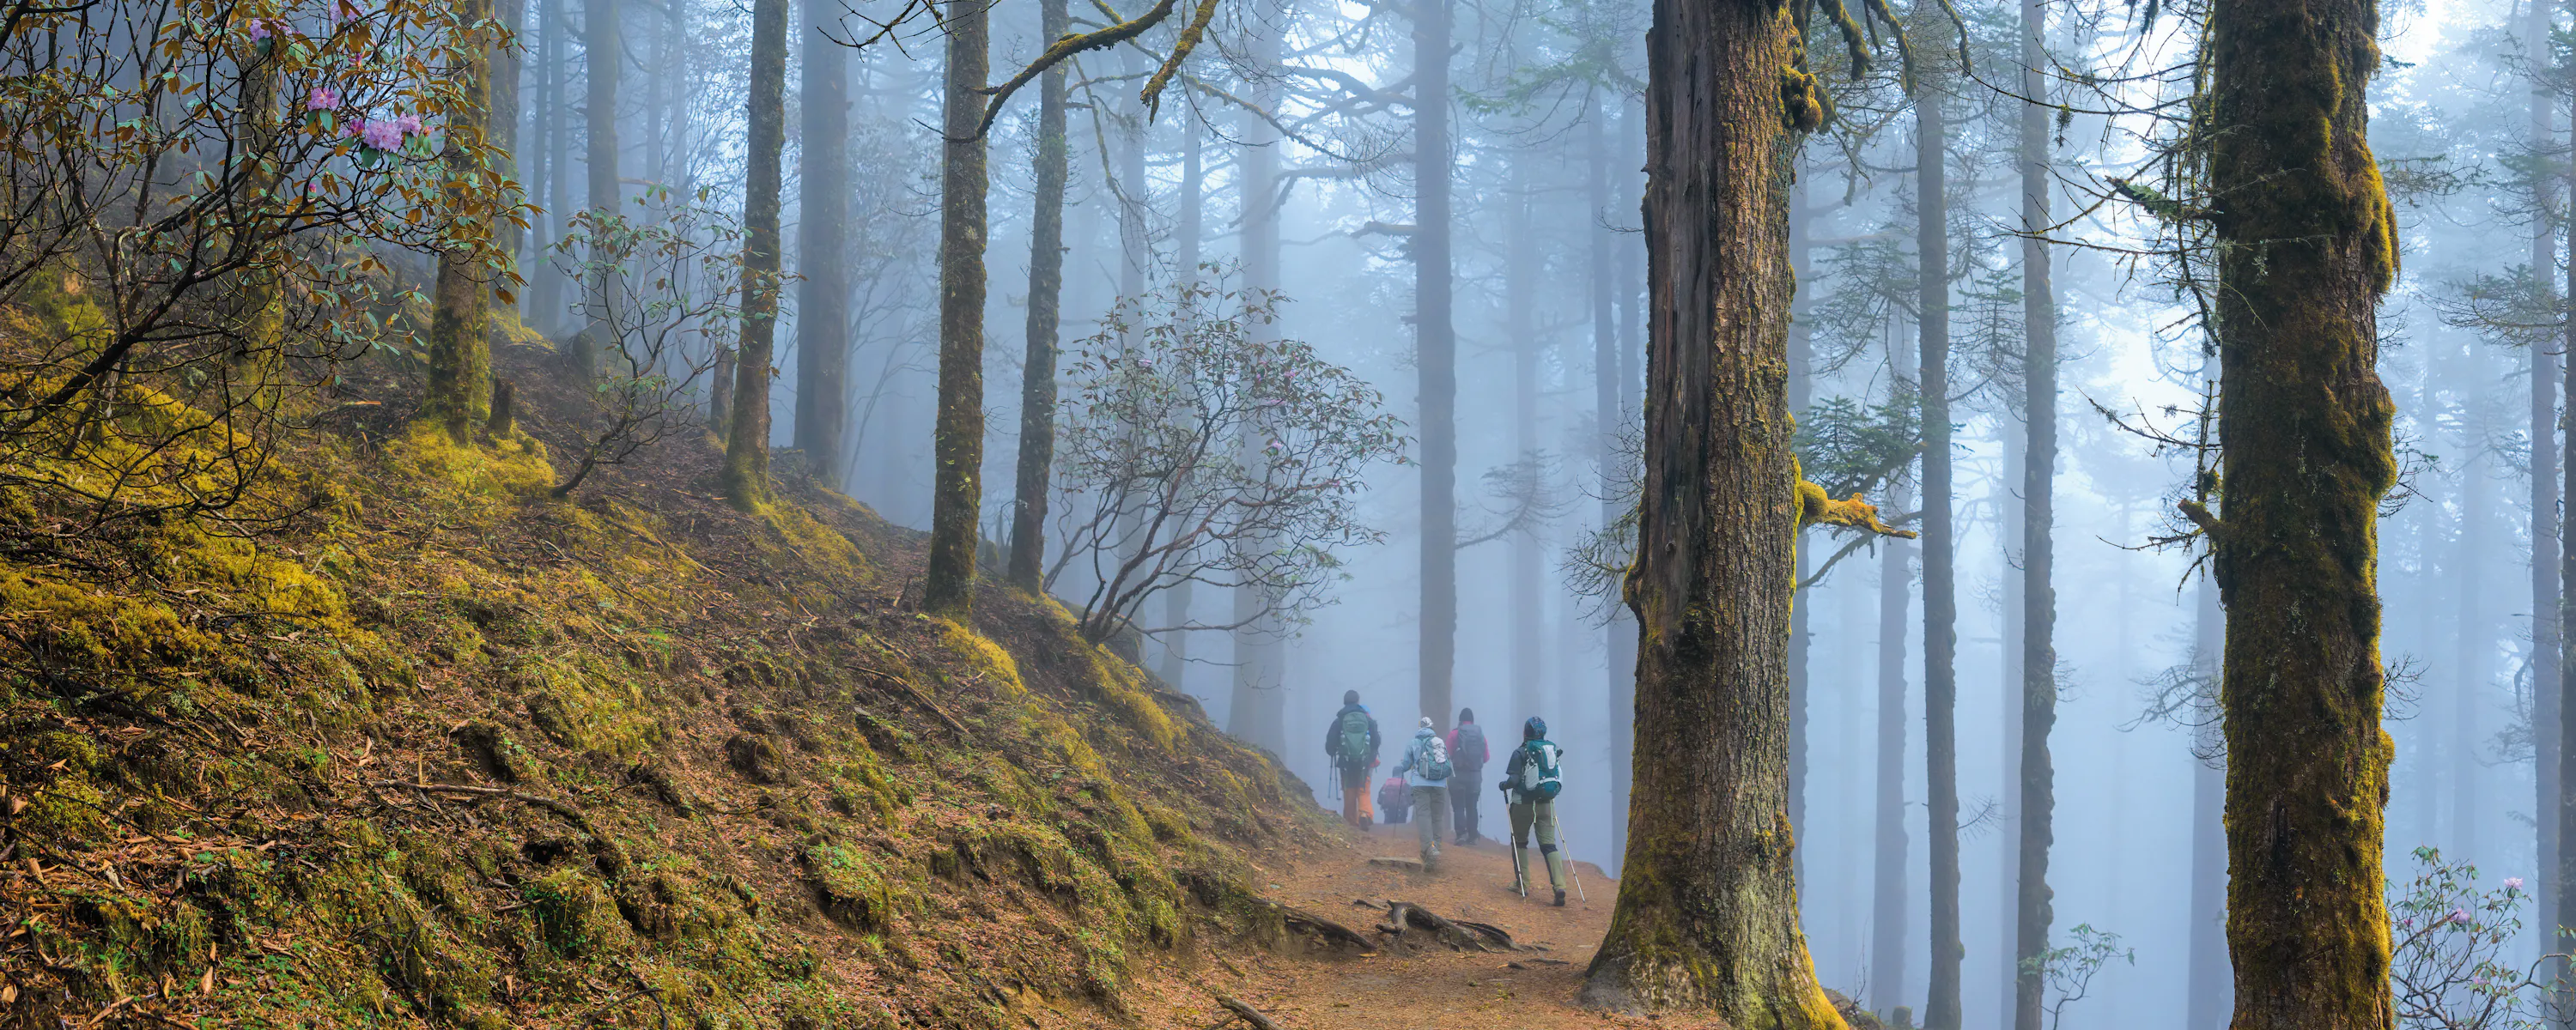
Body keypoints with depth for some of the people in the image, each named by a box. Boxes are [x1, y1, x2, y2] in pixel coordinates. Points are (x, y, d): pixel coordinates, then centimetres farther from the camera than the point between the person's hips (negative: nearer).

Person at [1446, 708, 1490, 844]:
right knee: (1472, 806, 11)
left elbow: (1448, 754, -8)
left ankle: (1461, 834, -12)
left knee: (1458, 806, 1)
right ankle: (1473, 836, 9)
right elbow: (1486, 756, 4)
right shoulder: (1480, 734, 3)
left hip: (1458, 775, -3)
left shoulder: (1455, 733, -7)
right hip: (1475, 775, 3)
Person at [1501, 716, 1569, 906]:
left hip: (1524, 804, -4)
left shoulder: (1521, 752, -10)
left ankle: (1522, 883, 18)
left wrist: (1504, 785, 6)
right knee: (1549, 845, 0)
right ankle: (1559, 885, -17)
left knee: (1520, 842, 16)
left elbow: (1514, 780, -15)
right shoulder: (1553, 751, 5)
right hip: (1546, 804, 4)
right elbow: (1559, 779, 8)